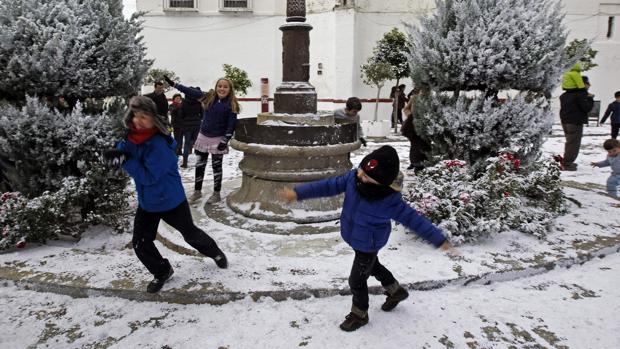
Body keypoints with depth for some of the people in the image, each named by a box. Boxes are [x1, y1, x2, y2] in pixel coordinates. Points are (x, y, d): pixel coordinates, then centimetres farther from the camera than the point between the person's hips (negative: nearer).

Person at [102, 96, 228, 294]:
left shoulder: (159, 145, -29)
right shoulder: (132, 137, -7)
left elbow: (148, 176, -30)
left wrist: (126, 161, -33)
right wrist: (115, 154, -19)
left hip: (171, 201, -6)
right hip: (146, 203, 6)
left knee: (190, 234, 15)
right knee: (140, 243, 5)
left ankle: (215, 253, 43)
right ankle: (162, 272, 29)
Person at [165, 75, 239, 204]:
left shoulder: (231, 105, -8)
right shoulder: (209, 98, 3)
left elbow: (232, 125, -11)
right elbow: (192, 92, 9)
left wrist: (225, 141, -17)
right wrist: (173, 84, 10)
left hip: (218, 139, -4)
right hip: (204, 137, 4)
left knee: (216, 167, 5)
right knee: (200, 165, 10)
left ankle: (216, 194, 17)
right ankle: (197, 191, 25)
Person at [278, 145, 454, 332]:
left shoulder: (389, 201, -36)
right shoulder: (353, 177, -24)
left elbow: (413, 219, -26)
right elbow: (328, 186, -19)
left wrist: (439, 240, -20)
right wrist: (298, 193, -24)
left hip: (368, 245, -7)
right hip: (355, 239, 7)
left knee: (356, 280, 9)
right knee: (372, 265, 30)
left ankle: (359, 314, 38)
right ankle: (396, 290, 56)